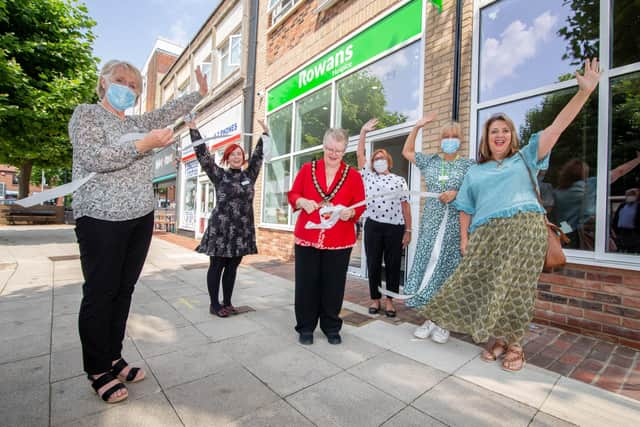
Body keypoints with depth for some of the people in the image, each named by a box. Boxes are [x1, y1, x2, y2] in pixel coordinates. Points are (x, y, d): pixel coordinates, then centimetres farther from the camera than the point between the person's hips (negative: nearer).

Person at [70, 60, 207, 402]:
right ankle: (97, 370, 16)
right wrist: (145, 144, -21)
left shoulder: (138, 122, 17)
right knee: (100, 294, 1)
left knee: (124, 290, 10)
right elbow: (93, 158, -17)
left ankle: (113, 358, 24)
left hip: (140, 219, 6)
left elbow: (170, 111, 24)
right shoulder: (86, 114, -1)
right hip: (101, 219, -6)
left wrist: (200, 92, 26)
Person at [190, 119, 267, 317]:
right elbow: (203, 155, -1)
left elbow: (258, 156, 16)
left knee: (232, 267, 11)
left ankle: (227, 302, 23)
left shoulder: (249, 176, 11)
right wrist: (193, 129, -2)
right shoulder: (219, 175, 2)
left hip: (242, 230, 4)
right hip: (220, 228, -4)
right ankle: (214, 304, 15)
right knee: (216, 267, 4)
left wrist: (265, 133, 17)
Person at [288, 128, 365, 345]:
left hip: (339, 242, 0)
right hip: (306, 238, 1)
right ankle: (305, 327, 26)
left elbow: (361, 205, 3)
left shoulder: (353, 175, 3)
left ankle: (331, 328, 29)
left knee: (333, 286, 9)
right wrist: (303, 202, -13)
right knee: (306, 284, 7)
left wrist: (350, 213, -19)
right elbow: (293, 195, 8)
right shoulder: (307, 169, 5)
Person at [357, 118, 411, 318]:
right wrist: (363, 131, 5)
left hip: (395, 227, 0)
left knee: (393, 265, 5)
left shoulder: (399, 180, 9)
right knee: (373, 264, 5)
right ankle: (375, 299, 19)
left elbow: (405, 205, 6)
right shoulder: (368, 176, 12)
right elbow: (360, 154, 10)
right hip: (373, 226, 1)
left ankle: (389, 300, 18)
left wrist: (408, 230, 1)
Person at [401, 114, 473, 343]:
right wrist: (417, 126, 18)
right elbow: (407, 151, 23)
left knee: (447, 267, -3)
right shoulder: (430, 161, 13)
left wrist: (456, 194, -16)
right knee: (428, 264, 0)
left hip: (455, 223, -2)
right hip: (431, 221, 3)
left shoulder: (468, 165, 5)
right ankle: (430, 318, 11)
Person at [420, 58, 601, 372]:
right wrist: (464, 239, 4)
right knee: (483, 288, 0)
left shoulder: (525, 158, 15)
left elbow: (558, 126, 4)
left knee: (515, 290, -1)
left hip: (524, 230, -1)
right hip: (487, 235, 2)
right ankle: (500, 339, 21)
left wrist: (585, 91, -5)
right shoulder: (474, 172, 19)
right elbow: (466, 210, 14)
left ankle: (515, 345, 18)